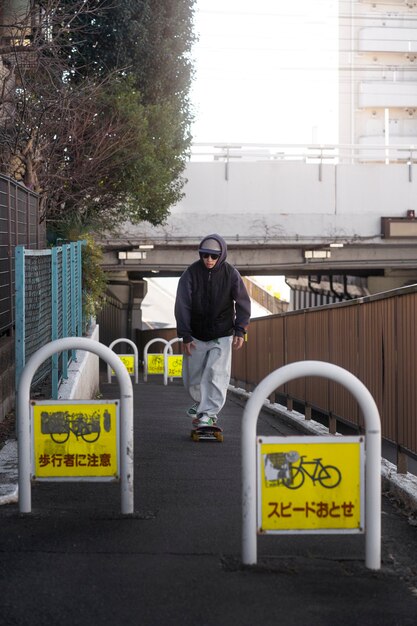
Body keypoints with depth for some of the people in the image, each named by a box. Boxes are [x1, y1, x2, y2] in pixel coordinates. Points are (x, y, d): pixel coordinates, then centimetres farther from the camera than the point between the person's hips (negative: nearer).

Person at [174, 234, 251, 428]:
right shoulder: (191, 273, -10)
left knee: (216, 374, -13)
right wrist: (185, 336, -10)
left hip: (222, 336, -1)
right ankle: (200, 402, 37)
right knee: (192, 378, 10)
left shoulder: (231, 273, -9)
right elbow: (182, 306, -7)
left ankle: (208, 413, -9)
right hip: (196, 336, 1)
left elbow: (243, 302, 0)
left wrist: (240, 330, -7)